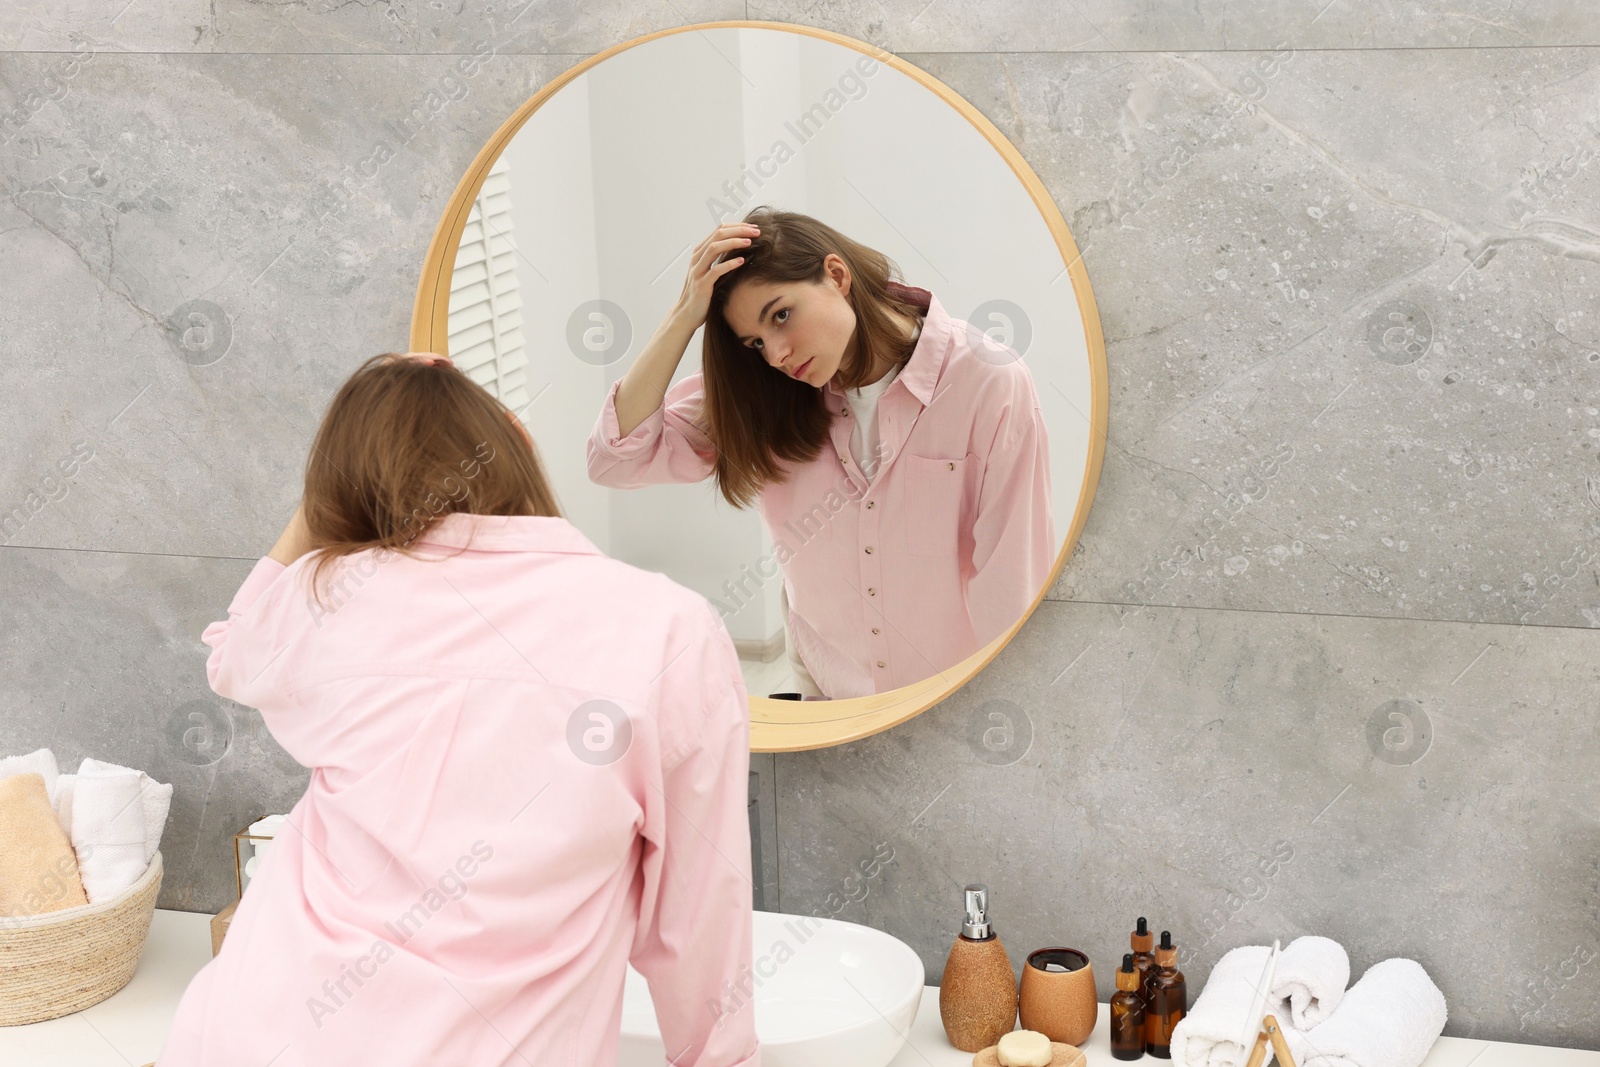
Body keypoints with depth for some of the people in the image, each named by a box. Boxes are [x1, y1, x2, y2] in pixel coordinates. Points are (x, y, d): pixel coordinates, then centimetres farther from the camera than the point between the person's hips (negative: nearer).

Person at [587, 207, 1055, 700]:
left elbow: (1012, 588, -11)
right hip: (828, 706, 4)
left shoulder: (993, 386, -13)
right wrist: (685, 314, -14)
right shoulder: (766, 399, -1)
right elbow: (617, 459, -8)